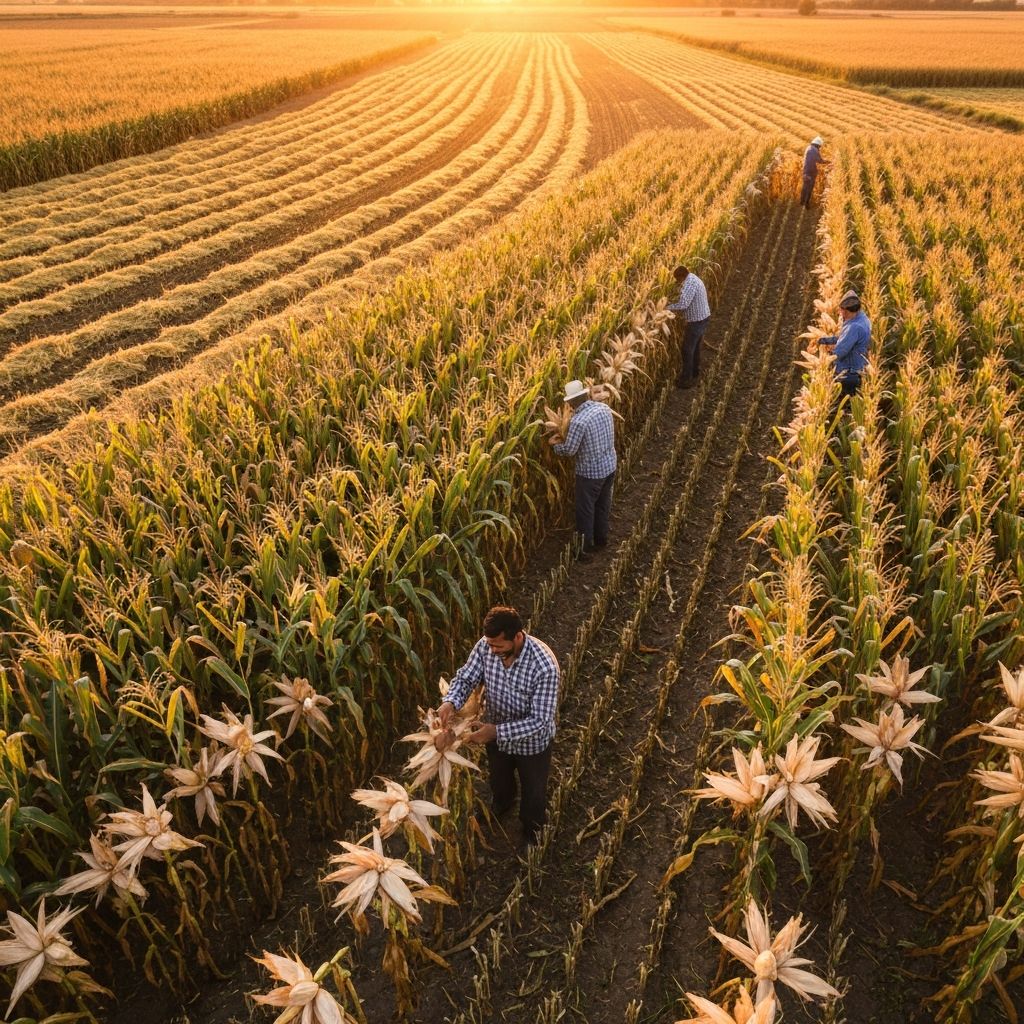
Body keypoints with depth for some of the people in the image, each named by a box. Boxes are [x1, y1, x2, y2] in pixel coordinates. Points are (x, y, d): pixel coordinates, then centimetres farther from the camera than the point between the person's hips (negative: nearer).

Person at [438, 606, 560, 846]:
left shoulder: (544, 666, -38)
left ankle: (532, 830, 56)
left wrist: (496, 731, -39)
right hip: (495, 733, 4)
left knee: (533, 790, 24)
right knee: (499, 778, 34)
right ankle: (501, 804, 68)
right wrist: (450, 702, -31)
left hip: (531, 741, -4)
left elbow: (540, 720, -33)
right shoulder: (485, 646, -23)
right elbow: (465, 677, -11)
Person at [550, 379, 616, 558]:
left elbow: (569, 451, -20)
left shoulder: (578, 421, -26)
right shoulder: (604, 408, -3)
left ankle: (584, 549, 21)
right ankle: (601, 539, 40)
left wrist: (556, 444, 1)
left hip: (590, 472, -7)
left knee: (585, 510, 9)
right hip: (610, 466, 7)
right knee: (603, 504, 23)